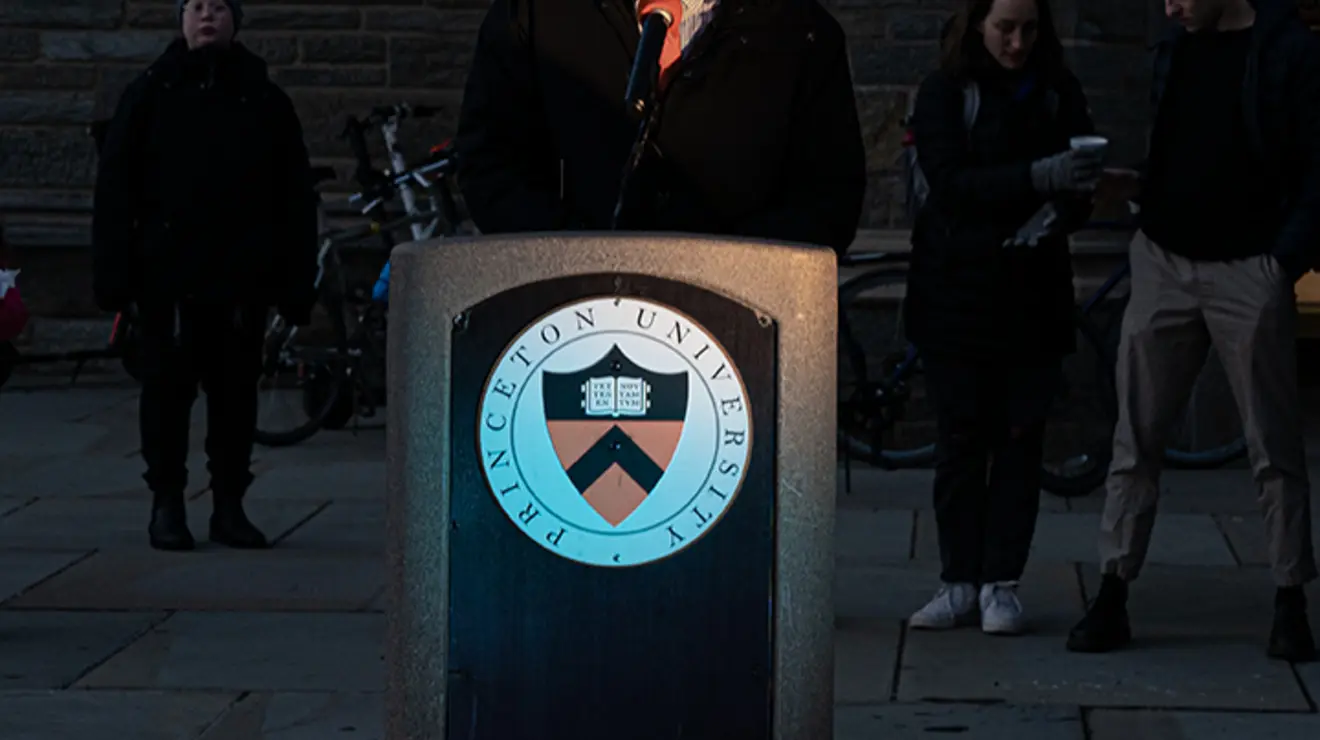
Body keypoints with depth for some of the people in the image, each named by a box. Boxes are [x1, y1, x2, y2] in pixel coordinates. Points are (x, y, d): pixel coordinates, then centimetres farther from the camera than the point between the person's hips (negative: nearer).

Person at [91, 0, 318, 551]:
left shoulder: (265, 102, 8)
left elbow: (295, 198, 7)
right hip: (167, 276, -1)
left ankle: (229, 506, 14)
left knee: (236, 392, 4)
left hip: (242, 278, 1)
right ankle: (167, 503, 11)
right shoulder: (150, 95, 5)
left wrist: (296, 285, 1)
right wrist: (114, 274, -6)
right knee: (168, 388, 2)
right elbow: (115, 190, 2)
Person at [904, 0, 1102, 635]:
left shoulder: (1059, 95, 7)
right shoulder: (944, 94, -1)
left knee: (1020, 438, 0)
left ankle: (1000, 583, 5)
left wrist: (1059, 214, -16)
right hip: (956, 290, -2)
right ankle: (959, 582, 8)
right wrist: (1036, 178, -27)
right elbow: (949, 182, -14)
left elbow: (1078, 187, 8)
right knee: (959, 440, 1)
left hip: (1032, 293, 2)